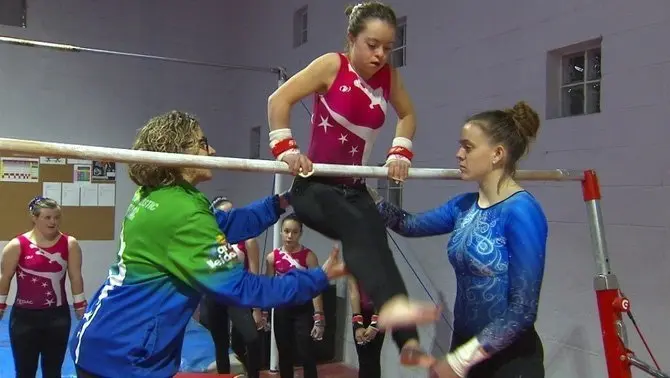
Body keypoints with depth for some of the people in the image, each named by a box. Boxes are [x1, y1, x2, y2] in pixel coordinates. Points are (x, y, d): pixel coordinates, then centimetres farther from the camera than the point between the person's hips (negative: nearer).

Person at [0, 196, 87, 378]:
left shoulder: (70, 244, -5)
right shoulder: (17, 245, -10)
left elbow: (76, 278, 2)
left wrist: (81, 309, 6)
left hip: (58, 316, 1)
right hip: (25, 316, -1)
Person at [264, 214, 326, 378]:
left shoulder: (308, 256, -9)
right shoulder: (272, 257, 0)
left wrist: (319, 318, -15)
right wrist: (263, 313, 6)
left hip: (304, 310, -3)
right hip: (282, 310, 3)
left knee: (308, 356, -7)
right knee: (284, 356, 12)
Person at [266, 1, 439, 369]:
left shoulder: (389, 75, 4)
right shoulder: (331, 65, -10)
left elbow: (407, 114, 21)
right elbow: (279, 99, -12)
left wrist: (400, 152, 7)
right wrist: (285, 149, -18)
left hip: (354, 190, 6)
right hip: (314, 186, -5)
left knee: (378, 248, -11)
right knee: (359, 231, -34)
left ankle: (408, 342, -13)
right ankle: (389, 304, -55)